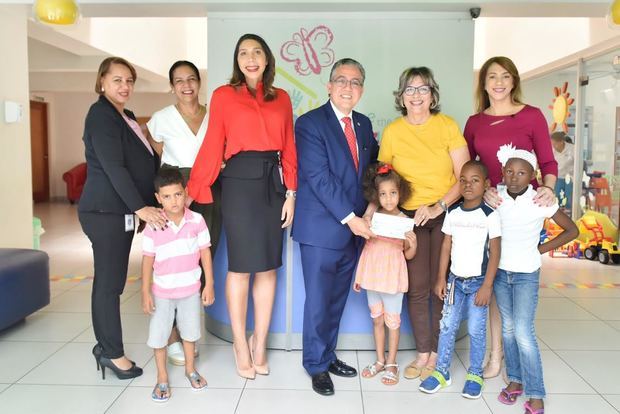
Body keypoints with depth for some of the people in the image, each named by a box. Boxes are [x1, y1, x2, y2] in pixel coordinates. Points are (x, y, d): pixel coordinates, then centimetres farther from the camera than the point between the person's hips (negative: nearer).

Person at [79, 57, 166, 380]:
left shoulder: (127, 117, 17)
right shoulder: (101, 114, -10)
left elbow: (147, 161, 21)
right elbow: (113, 166, -20)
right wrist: (140, 207, -24)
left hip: (121, 211, 9)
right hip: (104, 212, -9)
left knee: (111, 280, 13)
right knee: (109, 282, -2)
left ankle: (105, 345, 24)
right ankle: (113, 353, 9)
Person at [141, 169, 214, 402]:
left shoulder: (197, 221, -12)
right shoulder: (153, 227, -14)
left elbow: (205, 253, -5)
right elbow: (148, 260, -7)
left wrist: (209, 284, -4)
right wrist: (145, 292, -6)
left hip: (190, 290, 1)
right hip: (162, 292, -1)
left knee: (190, 331, 19)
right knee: (158, 336, 9)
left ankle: (190, 369, 41)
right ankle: (162, 378, 29)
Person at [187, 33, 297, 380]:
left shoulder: (282, 98, 12)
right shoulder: (224, 95, 3)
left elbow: (289, 148, 9)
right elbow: (212, 146, -1)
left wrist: (290, 192, 1)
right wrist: (194, 192, -7)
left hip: (274, 183, 4)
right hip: (240, 182, -3)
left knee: (268, 266, 7)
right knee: (241, 266, 3)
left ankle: (260, 343, 22)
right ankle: (240, 343, 20)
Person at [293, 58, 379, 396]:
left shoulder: (364, 124, 12)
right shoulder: (309, 123, -9)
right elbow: (319, 177, -16)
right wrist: (349, 218, -19)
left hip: (355, 228, 6)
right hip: (321, 229, -6)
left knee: (337, 299, 16)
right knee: (318, 301, 4)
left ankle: (328, 354, 33)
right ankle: (316, 364, 22)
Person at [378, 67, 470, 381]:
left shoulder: (448, 125, -3)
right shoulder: (392, 132, 1)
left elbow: (464, 176, -4)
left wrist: (438, 206, -16)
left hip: (447, 214, -1)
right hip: (410, 216, 1)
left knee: (440, 286, 1)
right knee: (417, 288, 1)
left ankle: (436, 354, 17)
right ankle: (423, 353, 17)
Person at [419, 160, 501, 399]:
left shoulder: (490, 215, -9)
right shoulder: (452, 213, 2)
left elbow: (495, 253, -8)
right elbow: (446, 247, 6)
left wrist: (487, 286, -12)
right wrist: (441, 279, 4)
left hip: (479, 281, -3)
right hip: (455, 279, 3)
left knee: (476, 330, 3)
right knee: (447, 327, 5)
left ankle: (475, 375, 20)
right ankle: (441, 372, 16)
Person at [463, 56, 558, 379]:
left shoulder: (532, 116, 1)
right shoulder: (474, 122, 9)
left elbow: (548, 162, 1)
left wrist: (548, 188, -18)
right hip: (489, 206, 2)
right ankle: (496, 352, 18)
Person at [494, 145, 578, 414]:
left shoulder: (541, 201, -14)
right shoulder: (496, 198, -6)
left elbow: (572, 230, -4)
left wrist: (540, 249, -7)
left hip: (526, 275, -4)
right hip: (500, 272, 4)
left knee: (523, 332, -9)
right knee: (508, 328, 12)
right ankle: (515, 380, 27)